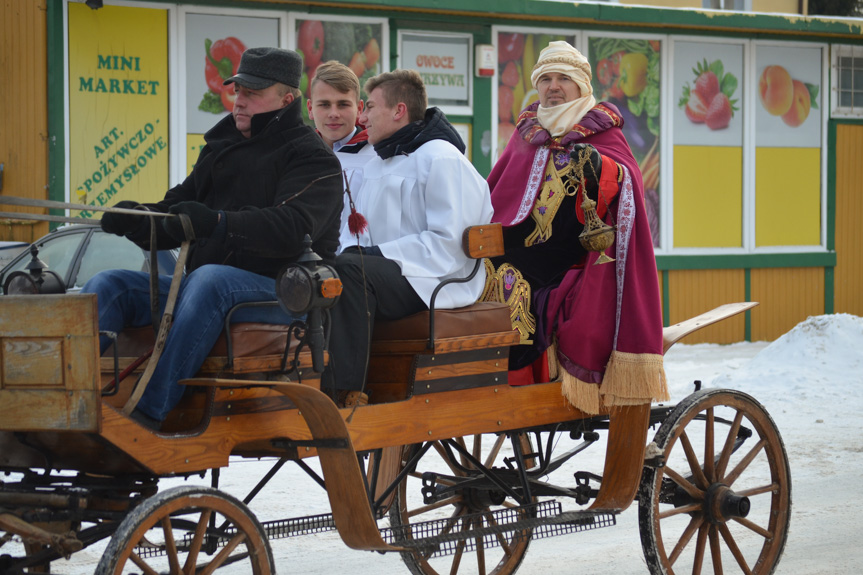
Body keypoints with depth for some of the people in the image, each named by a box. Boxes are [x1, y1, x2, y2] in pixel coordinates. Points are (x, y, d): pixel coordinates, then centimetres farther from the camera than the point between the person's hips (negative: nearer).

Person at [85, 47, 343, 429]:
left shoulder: (312, 158, -1)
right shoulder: (222, 147, 23)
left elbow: (292, 228, -20)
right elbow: (178, 208, 20)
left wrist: (219, 223, -35)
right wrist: (134, 218, -5)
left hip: (279, 294, -8)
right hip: (202, 290, 8)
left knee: (209, 279, -37)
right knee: (109, 285, -8)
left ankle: (149, 415, -45)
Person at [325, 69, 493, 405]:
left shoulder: (441, 158, -5)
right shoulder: (378, 162, 25)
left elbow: (447, 242, -14)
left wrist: (377, 254, -16)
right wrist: (354, 250, 1)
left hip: (432, 280, -8)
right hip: (387, 270, 8)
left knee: (348, 270, -33)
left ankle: (347, 393, -38)